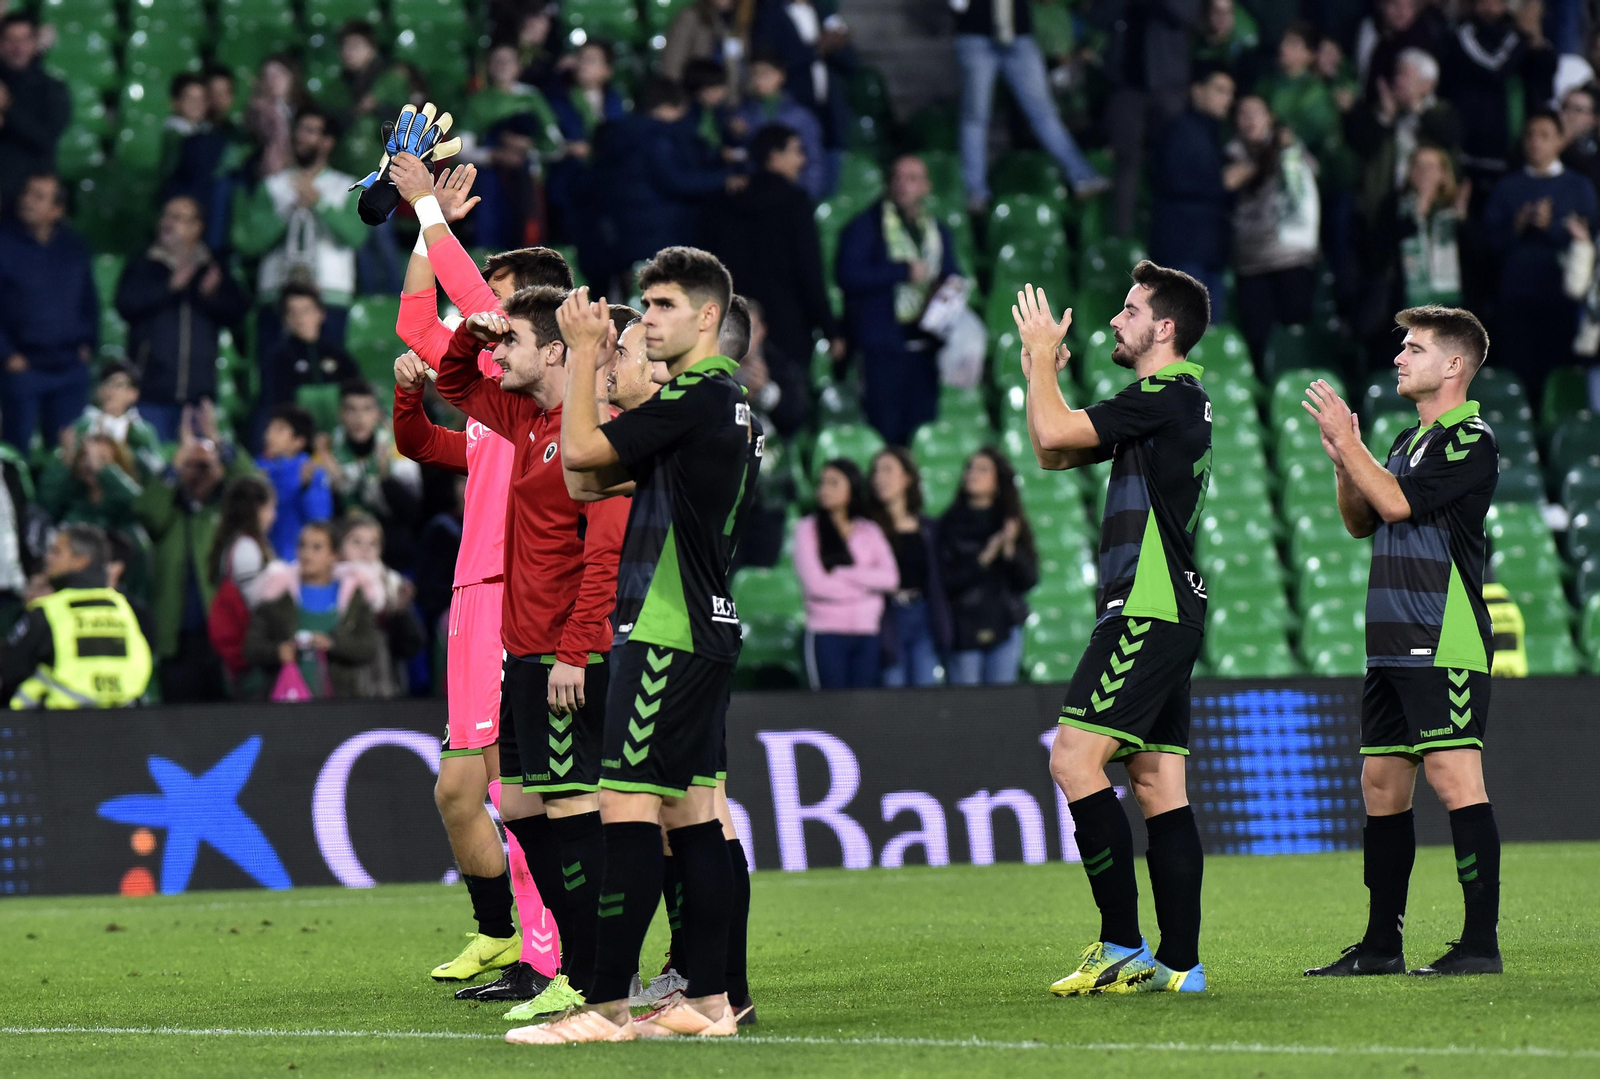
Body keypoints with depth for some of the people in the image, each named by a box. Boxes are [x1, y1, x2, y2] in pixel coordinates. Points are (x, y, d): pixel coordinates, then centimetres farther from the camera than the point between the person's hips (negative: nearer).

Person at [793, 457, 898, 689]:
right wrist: (867, 584, -1)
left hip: (867, 634, 3)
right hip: (827, 634, -3)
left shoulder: (870, 531, 12)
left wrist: (841, 574, -10)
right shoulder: (808, 528, 3)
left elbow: (890, 579, -2)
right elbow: (814, 583, -9)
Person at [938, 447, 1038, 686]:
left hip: (1003, 628, 2)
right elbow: (945, 579, -8)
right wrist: (983, 559, -17)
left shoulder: (1012, 523, 7)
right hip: (964, 629, -2)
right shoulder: (951, 525, 0)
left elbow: (1029, 579, 3)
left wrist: (1010, 549, -13)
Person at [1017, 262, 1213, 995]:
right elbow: (1051, 451, 26)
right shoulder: (1172, 401, 19)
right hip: (1168, 613, 10)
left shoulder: (1167, 397, -12)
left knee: (1075, 761, -13)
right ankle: (1179, 962, 5)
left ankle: (1122, 945, -13)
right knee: (1159, 786, 7)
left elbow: (1053, 431, -17)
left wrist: (1041, 354, -2)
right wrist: (1040, 368, 15)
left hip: (1147, 613, -10)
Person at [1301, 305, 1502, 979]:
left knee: (1455, 779, -13)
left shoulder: (1471, 440, -8)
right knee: (1381, 786, 9)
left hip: (1446, 645, -9)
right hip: (1392, 644, 9)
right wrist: (1343, 460, 8)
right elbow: (1361, 522, 23)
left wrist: (1348, 440, -8)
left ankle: (1481, 942, -13)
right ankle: (1381, 945, 14)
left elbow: (1396, 501, -17)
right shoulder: (1410, 440, 19)